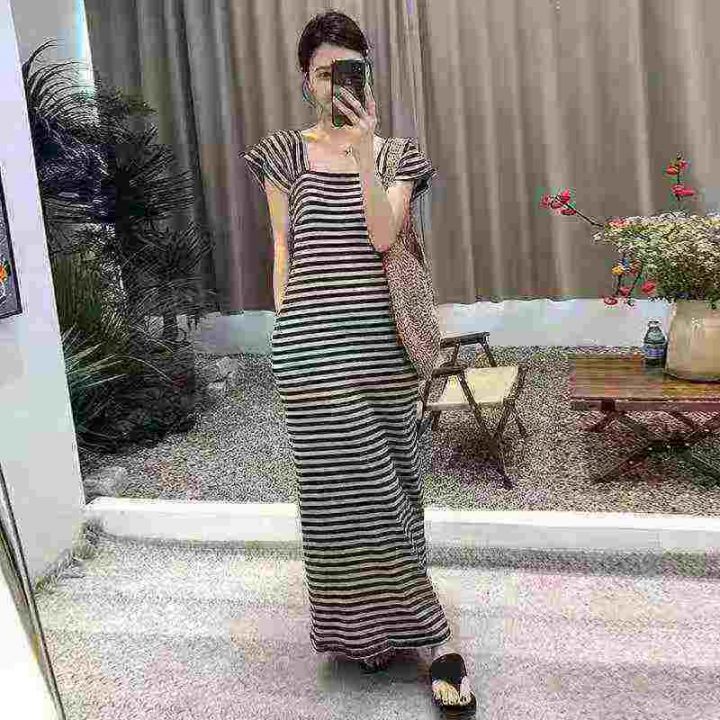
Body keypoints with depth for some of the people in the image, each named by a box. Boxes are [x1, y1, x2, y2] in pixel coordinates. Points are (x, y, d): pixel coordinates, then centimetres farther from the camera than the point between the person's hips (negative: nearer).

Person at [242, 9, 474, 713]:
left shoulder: (396, 154, 10)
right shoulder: (285, 153, 9)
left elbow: (382, 236, -7)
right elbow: (283, 252, 8)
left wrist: (364, 149, -14)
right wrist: (287, 335, 4)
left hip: (381, 336, 2)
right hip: (312, 341, -2)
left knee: (382, 478, 9)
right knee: (349, 480, -4)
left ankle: (380, 618, 30)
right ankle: (429, 634, 10)